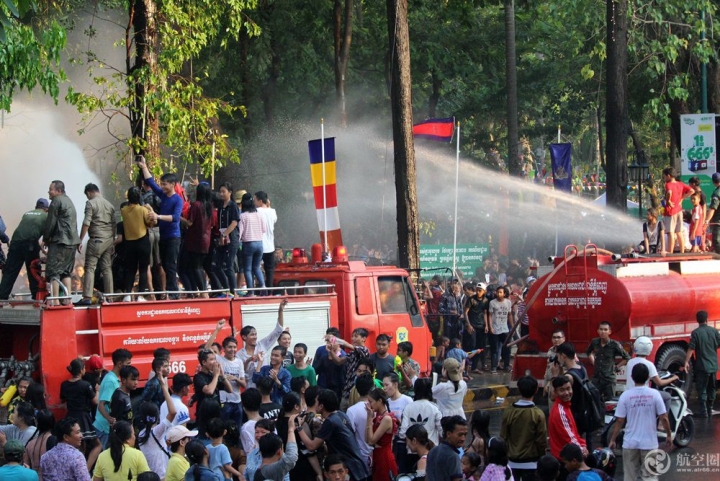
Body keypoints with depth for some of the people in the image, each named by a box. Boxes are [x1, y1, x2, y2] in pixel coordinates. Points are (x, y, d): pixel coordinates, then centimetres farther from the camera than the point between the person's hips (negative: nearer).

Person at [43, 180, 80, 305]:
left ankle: (55, 298, -14)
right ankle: (68, 298, 8)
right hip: (72, 242, 9)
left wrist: (45, 239, 1)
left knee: (53, 271, -8)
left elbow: (50, 223, -9)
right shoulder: (68, 201, 21)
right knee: (66, 272, 13)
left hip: (60, 242, -9)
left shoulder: (56, 201, -8)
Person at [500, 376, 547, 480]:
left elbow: (503, 438, -1)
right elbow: (542, 441, -9)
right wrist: (541, 458, 7)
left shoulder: (508, 412, -7)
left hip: (512, 461, 2)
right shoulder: (538, 414, -14)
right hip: (531, 463, -2)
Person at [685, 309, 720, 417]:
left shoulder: (696, 333, -11)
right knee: (711, 388, 16)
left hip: (702, 366, -4)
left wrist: (687, 362, -12)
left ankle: (703, 411, -4)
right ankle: (710, 409, 22)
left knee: (702, 389, 1)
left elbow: (691, 349, -16)